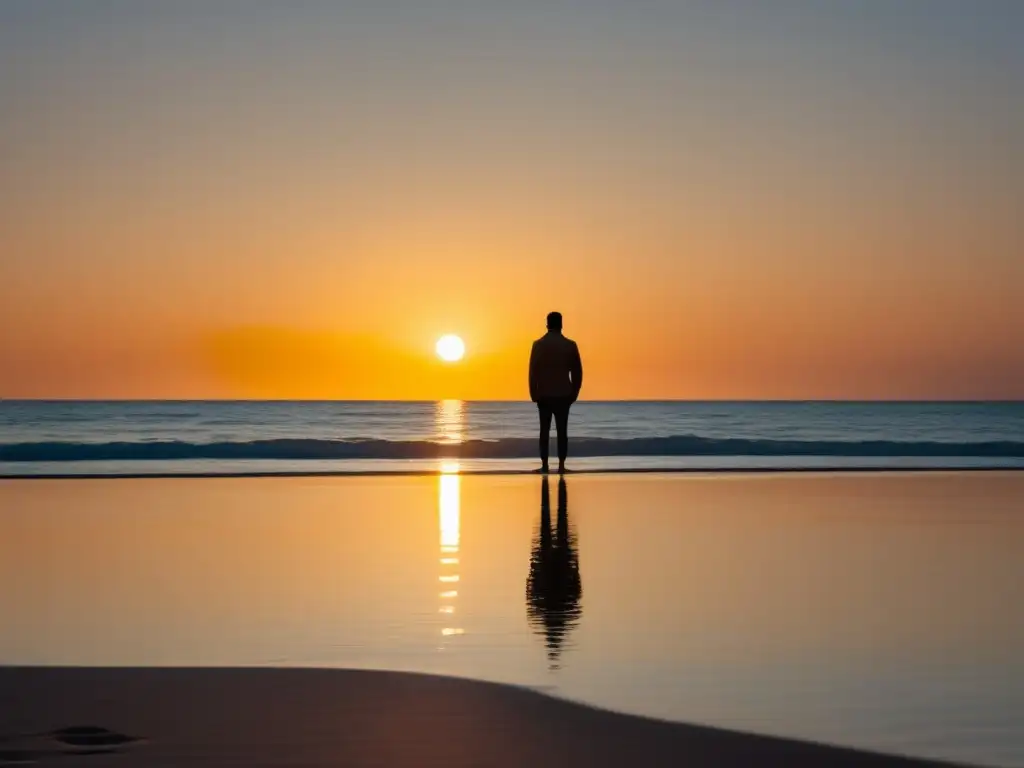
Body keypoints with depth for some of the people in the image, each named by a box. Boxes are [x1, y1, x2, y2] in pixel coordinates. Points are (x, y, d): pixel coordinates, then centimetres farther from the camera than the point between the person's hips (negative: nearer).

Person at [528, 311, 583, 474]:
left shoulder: (538, 344, -5)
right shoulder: (570, 345, -2)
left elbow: (533, 371, -6)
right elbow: (577, 372, 0)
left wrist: (534, 394, 1)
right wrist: (574, 393, 9)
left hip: (544, 395, 0)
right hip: (563, 395, 0)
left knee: (545, 430, 6)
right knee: (562, 431, 2)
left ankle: (544, 465, 2)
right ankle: (561, 465, -2)